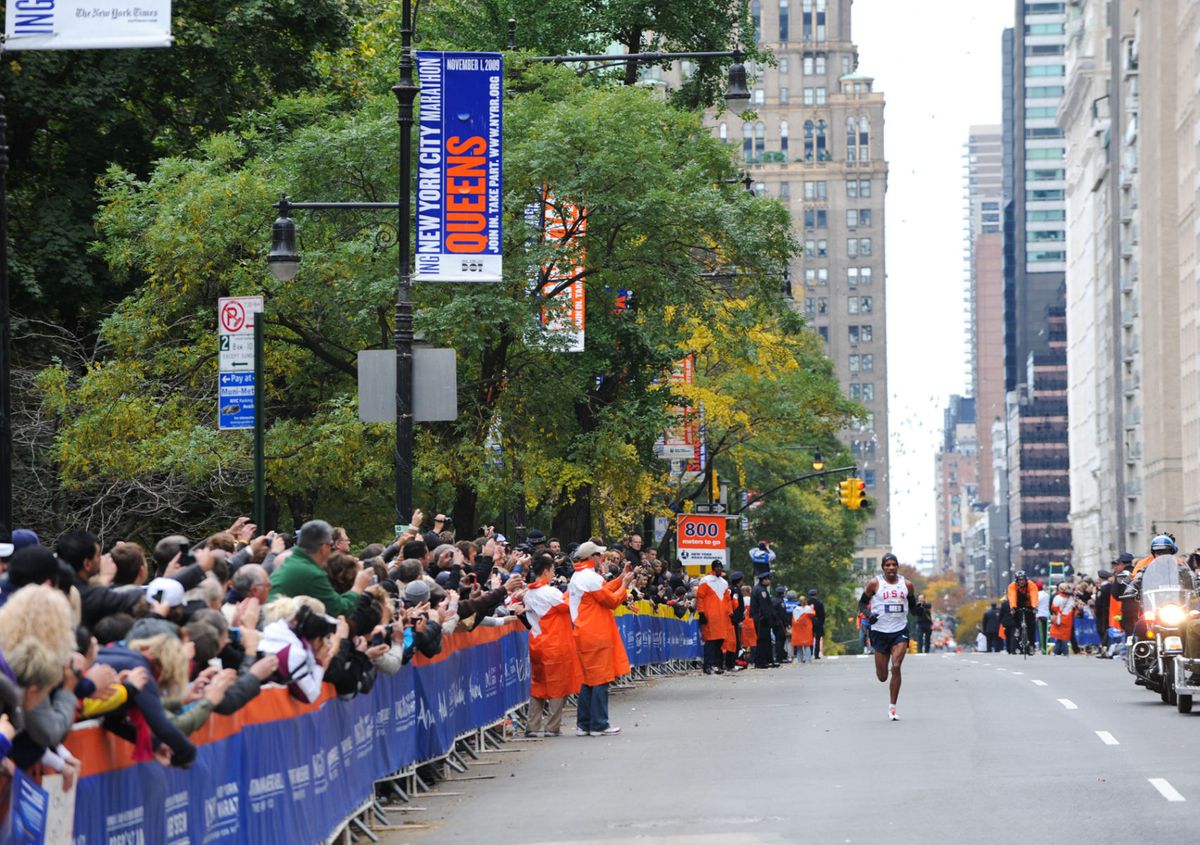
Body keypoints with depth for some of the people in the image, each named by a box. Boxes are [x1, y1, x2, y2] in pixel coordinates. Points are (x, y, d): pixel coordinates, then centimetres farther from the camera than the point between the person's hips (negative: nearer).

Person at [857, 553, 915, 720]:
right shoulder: (875, 584, -2)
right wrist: (868, 614, -14)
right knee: (882, 677, 3)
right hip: (880, 631, -1)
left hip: (900, 631, 1)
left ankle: (892, 707, -9)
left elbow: (913, 606, 18)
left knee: (896, 667, -18)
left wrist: (919, 609, -5)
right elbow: (862, 602, 6)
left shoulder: (907, 585, 4)